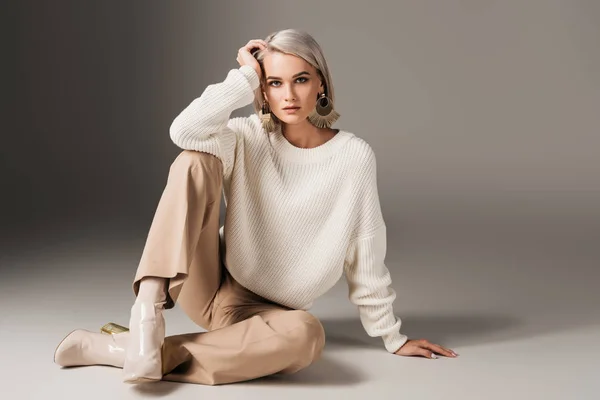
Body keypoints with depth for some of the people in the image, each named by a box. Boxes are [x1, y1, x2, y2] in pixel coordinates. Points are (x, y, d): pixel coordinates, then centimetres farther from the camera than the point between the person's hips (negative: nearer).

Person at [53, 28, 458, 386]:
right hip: (208, 285, 1)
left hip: (261, 311, 0)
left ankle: (117, 349, -32)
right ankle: (149, 305, -33)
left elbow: (366, 258, -2)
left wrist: (393, 337, 2)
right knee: (194, 161, -20)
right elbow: (185, 130, -27)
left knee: (306, 334, -39)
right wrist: (246, 76, -19)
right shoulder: (247, 138, -5)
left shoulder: (354, 156, -9)